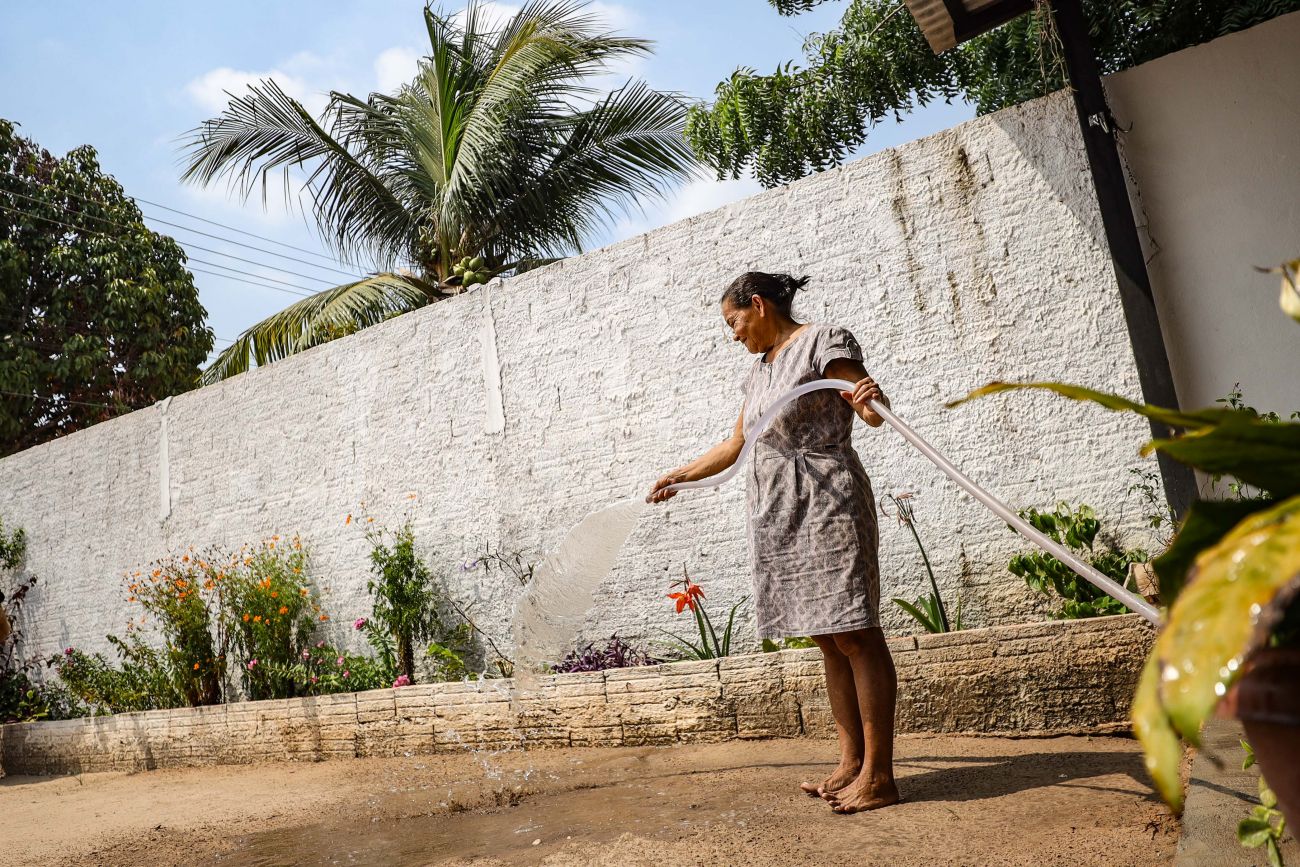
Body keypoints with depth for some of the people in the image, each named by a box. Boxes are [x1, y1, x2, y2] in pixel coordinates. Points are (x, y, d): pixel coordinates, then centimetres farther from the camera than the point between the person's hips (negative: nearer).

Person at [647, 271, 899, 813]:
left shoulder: (822, 343, -1)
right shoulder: (759, 371, 22)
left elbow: (873, 415, -8)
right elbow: (734, 446, 29)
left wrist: (871, 400, -31)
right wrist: (679, 476, 32)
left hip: (826, 505, -8)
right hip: (778, 516, 8)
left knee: (855, 635, -7)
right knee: (829, 641, 7)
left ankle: (879, 774, -4)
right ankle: (851, 763, 11)